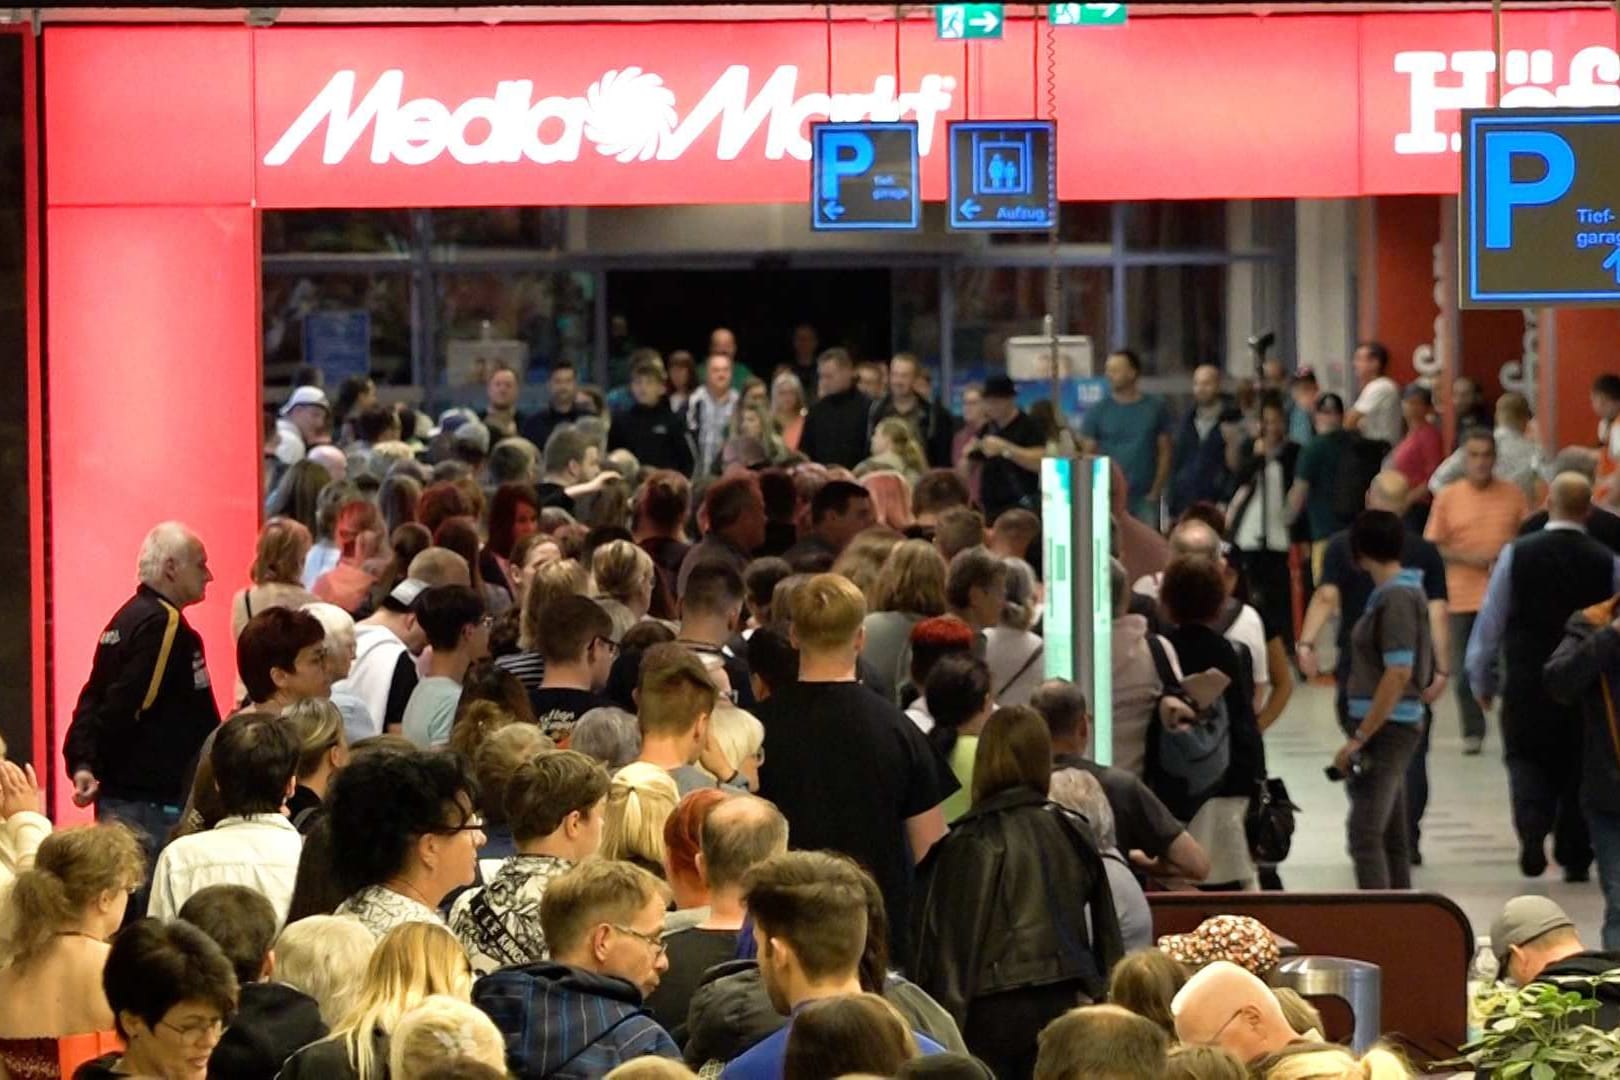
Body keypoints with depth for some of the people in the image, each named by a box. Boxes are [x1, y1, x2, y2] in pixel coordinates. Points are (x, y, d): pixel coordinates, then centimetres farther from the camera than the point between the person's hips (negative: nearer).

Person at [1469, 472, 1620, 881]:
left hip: (1527, 683, -1)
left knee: (1527, 760, 11)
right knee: (1578, 770, 13)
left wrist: (1481, 679, 10)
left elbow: (1490, 621, -2)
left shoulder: (1517, 554, -6)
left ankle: (1532, 826, -16)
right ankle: (1575, 858, 15)